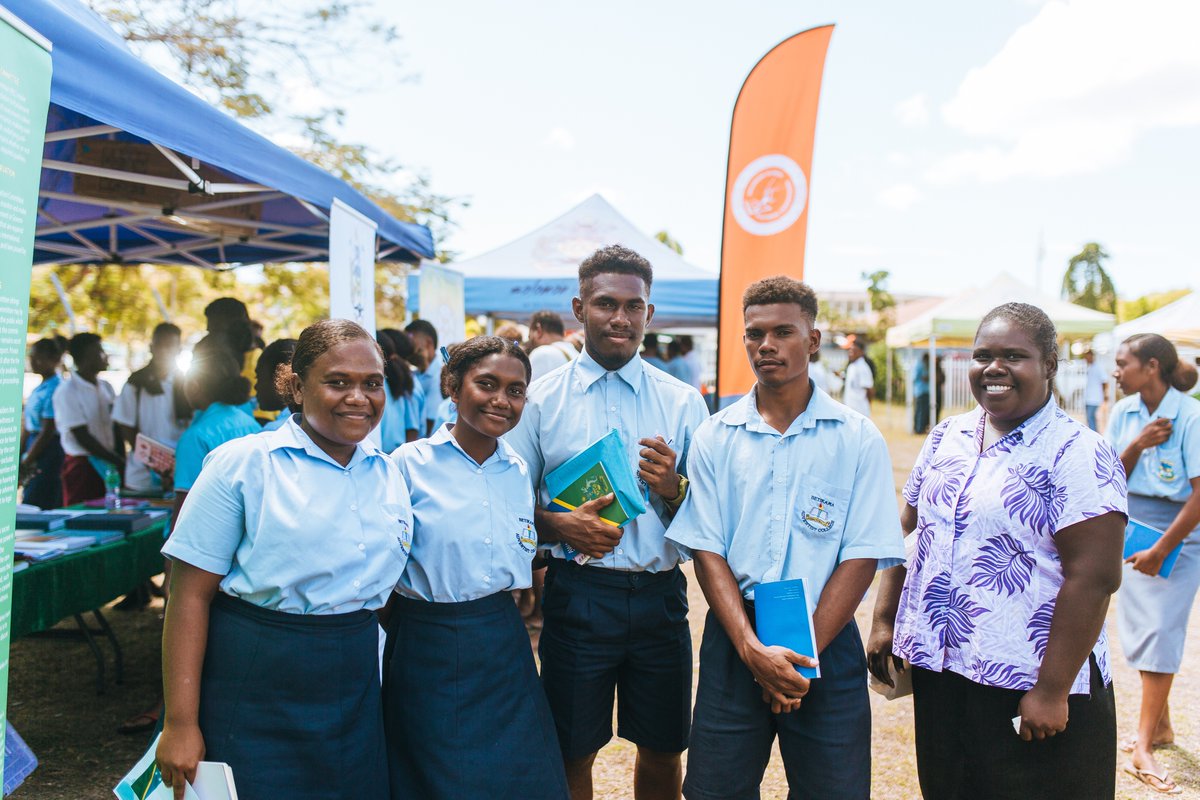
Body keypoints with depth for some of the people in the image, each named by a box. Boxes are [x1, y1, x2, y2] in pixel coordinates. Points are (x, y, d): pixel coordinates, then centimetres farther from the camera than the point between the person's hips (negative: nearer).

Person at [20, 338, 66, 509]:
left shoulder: (54, 389, -13)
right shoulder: (38, 389, 14)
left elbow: (47, 432, -15)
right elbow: (27, 428, 16)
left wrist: (25, 463, -11)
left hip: (48, 452, -8)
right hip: (35, 446, 8)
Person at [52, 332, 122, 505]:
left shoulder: (106, 387, 10)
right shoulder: (67, 391, -9)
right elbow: (82, 437, -13)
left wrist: (121, 464, 0)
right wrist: (118, 461, -12)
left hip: (110, 465, 6)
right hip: (82, 466, -6)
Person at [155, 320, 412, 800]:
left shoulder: (390, 475, 6)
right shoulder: (242, 463, -9)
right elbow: (191, 595, -11)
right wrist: (180, 723, -14)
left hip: (354, 692, 5)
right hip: (252, 693, -4)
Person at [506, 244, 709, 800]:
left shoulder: (684, 403, 4)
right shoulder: (541, 399, 1)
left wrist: (672, 489, -16)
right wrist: (560, 526, -16)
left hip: (660, 595, 2)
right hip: (577, 593, -1)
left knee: (662, 750, 15)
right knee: (572, 754, 11)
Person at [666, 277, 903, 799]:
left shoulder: (857, 439, -2)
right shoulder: (715, 437, 2)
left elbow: (861, 558, -6)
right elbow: (707, 550, -2)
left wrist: (803, 653, -13)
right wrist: (753, 649, -13)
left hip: (826, 639, -1)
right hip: (734, 639, 1)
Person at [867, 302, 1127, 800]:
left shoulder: (1078, 455, -12)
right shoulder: (947, 437, 7)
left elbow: (1093, 578, -17)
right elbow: (909, 531, 13)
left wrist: (1052, 690, -18)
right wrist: (884, 620, 9)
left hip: (1027, 687, -6)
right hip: (936, 672, 6)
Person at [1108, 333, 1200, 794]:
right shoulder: (1123, 414, 0)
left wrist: (1161, 550, -18)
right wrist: (1137, 445, -16)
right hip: (1131, 527, 6)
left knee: (1160, 630, -6)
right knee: (1137, 627, 10)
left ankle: (1144, 746, 0)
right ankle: (1160, 725, 28)